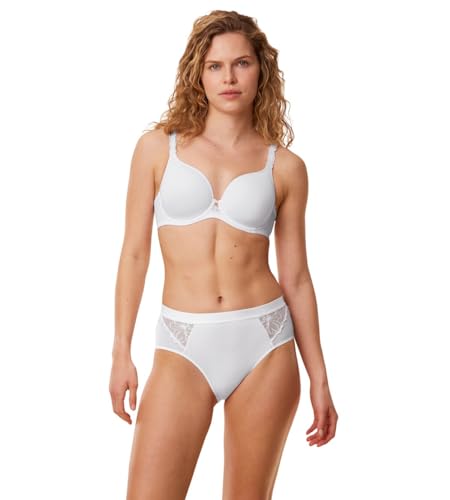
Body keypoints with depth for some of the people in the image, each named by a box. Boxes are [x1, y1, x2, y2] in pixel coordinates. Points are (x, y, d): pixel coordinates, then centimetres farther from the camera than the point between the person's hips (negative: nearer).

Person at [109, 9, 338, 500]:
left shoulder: (285, 167, 3)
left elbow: (295, 277, 6)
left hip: (264, 343, 1)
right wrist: (121, 351, 0)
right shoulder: (158, 147, 3)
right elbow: (134, 251, 4)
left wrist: (318, 376, 5)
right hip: (183, 345, 0)